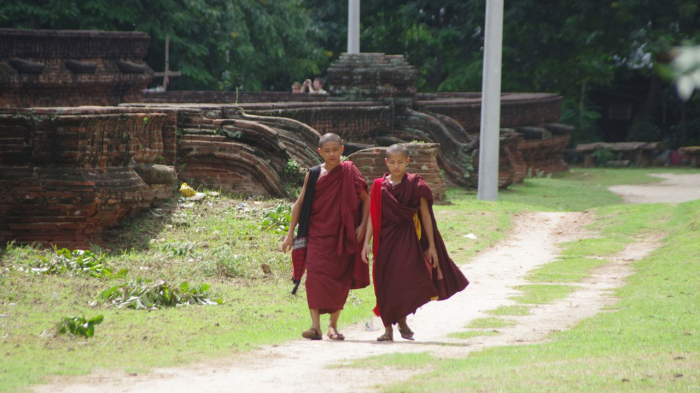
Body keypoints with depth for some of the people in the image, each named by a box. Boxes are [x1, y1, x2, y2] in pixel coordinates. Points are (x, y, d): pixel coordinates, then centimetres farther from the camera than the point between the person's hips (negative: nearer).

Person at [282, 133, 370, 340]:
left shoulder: (349, 173, 2)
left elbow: (365, 199, 7)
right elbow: (300, 203, 8)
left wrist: (362, 225, -5)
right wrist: (291, 233, 5)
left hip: (342, 236, 0)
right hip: (317, 234, 0)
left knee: (340, 280, 2)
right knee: (315, 275, -15)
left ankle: (333, 325, 14)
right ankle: (315, 325, -19)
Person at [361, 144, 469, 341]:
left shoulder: (416, 185, 1)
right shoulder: (379, 186, 4)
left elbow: (426, 216, 3)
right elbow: (372, 216, 3)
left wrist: (432, 245, 0)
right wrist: (366, 243, -7)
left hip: (408, 240, -1)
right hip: (385, 241, 1)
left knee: (407, 282, -8)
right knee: (386, 285, 0)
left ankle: (402, 319, 16)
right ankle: (388, 327, 9)